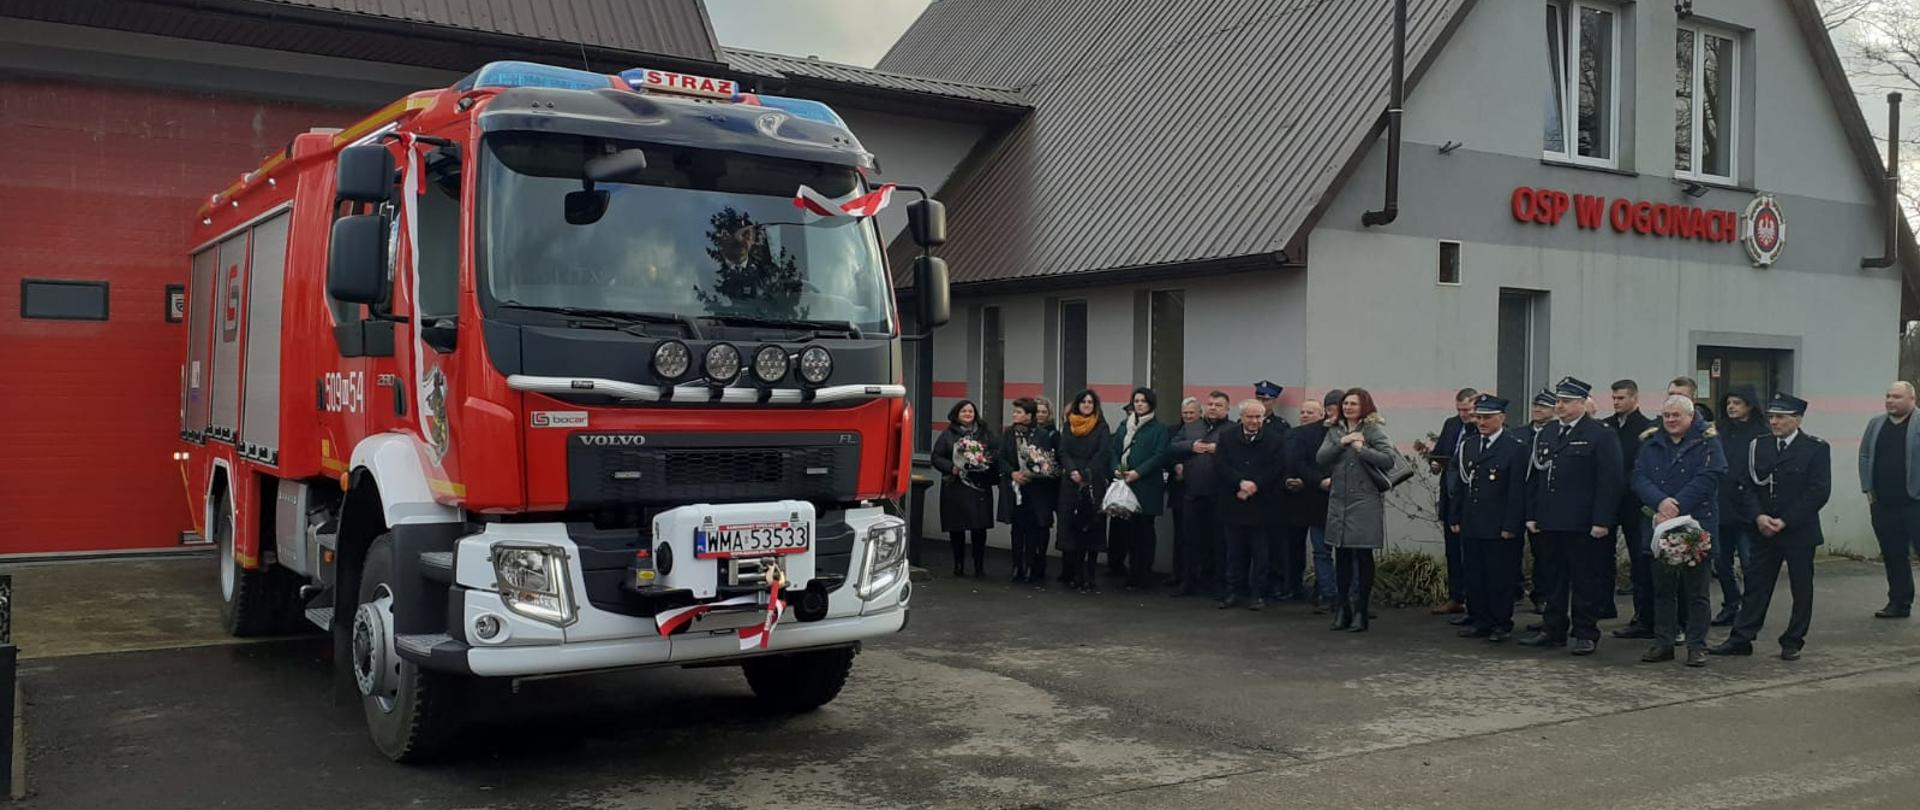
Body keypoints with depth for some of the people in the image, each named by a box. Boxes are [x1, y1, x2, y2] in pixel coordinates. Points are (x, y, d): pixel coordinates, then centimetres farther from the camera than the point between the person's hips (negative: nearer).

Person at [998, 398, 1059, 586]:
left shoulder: (1045, 434, -6)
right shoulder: (1009, 433, 7)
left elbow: (1054, 461, -5)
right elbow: (1002, 458, 7)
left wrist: (1034, 473, -17)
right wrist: (1013, 473, -9)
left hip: (1037, 491, -4)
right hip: (1015, 490, 4)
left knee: (1036, 532, -2)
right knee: (1018, 531, 8)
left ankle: (1037, 573, 5)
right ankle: (1019, 570, 16)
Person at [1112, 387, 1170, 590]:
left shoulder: (1159, 428, 0)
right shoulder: (1124, 426, 16)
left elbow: (1160, 456, -8)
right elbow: (1115, 450, 14)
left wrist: (1138, 472, -16)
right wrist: (1116, 469, -5)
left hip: (1146, 486, -4)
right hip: (1123, 483, 4)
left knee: (1143, 531, -1)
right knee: (1122, 528, 0)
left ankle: (1142, 577, 5)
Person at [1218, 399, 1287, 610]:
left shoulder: (1274, 439, 1)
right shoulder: (1228, 438, 7)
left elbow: (1274, 470, -7)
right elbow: (1223, 468, -3)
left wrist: (1254, 486, -16)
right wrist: (1241, 483, -17)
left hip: (1261, 506, -2)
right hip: (1233, 504, 2)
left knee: (1260, 553, 4)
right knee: (1234, 552, 8)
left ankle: (1257, 594, 11)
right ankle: (1232, 593, 15)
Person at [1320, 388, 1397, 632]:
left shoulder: (1373, 431, -3)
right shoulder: (1335, 431, 12)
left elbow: (1388, 459, -15)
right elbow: (1320, 458, -1)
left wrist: (1361, 448, -15)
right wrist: (1342, 443, -11)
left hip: (1365, 503, -5)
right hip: (1338, 502, 5)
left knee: (1363, 556, 1)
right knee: (1341, 557, 8)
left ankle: (1361, 612, 8)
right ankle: (1344, 610, 17)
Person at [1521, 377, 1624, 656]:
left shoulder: (1601, 437, -5)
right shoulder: (1547, 435, 15)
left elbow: (1610, 482, -10)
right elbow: (1537, 478, 17)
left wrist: (1602, 521, -16)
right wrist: (1532, 515, 10)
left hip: (1583, 525, -6)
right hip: (1550, 523, 6)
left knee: (1585, 580, 1)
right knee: (1554, 579, 12)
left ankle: (1586, 634, 9)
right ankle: (1553, 630, 20)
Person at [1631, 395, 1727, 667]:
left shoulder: (1707, 442, -2)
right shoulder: (1650, 443, 9)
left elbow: (1707, 479, -14)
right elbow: (1639, 478, -1)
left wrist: (1677, 508, -21)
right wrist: (1661, 502, -20)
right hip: (1658, 527, 4)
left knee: (1696, 589, 3)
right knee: (1662, 588, 9)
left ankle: (1697, 646, 10)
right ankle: (1663, 643, 17)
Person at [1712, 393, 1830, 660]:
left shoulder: (1816, 449, -6)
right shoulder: (1758, 447, 6)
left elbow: (1819, 492, -12)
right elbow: (1747, 486, 4)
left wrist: (1785, 521, -15)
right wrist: (1758, 516, -12)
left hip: (1799, 531, -3)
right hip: (1764, 530, 3)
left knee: (1801, 588, 6)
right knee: (1755, 585, 4)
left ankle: (1793, 643, 17)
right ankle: (1741, 639, 8)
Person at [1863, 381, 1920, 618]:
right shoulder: (1875, 424, 12)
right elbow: (1864, 457, 15)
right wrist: (1868, 490, 8)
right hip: (1883, 504, 5)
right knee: (1893, 555, 10)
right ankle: (1899, 603, 18)